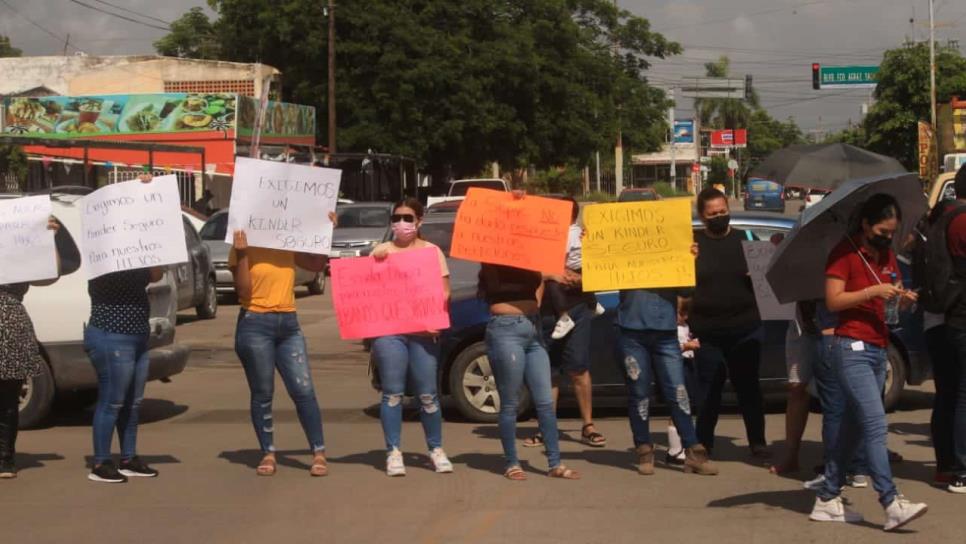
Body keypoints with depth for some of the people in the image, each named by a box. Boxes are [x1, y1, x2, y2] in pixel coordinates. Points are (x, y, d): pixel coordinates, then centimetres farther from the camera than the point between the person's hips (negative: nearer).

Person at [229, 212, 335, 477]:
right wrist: (241, 254, -19)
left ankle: (319, 453, -1)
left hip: (289, 325, 4)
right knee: (262, 394, 2)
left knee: (304, 390, -4)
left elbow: (317, 264, 17)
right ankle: (268, 454, 10)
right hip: (255, 325, -3)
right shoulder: (242, 250, -2)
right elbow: (243, 289, -10)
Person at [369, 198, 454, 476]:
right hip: (388, 331, 0)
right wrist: (374, 261, -14)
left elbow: (444, 292, 4)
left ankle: (436, 449, 13)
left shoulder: (432, 251, 10)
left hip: (423, 331, 0)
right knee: (393, 393, -2)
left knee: (427, 394, 0)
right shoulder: (381, 251, 12)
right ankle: (394, 452, 3)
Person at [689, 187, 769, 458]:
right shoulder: (691, 242, 5)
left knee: (748, 386, 6)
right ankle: (703, 443, 16)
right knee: (708, 390, 6)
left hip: (745, 329, 1)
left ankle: (757, 441, 14)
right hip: (706, 332, -1)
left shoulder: (746, 239, 8)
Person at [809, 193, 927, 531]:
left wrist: (904, 297, -1)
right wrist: (873, 291, -20)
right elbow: (833, 300, -13)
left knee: (854, 426, 9)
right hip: (853, 348, -8)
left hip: (878, 350, 8)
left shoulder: (886, 254, 15)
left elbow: (893, 294, 21)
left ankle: (827, 500, 15)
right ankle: (892, 505, -20)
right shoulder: (845, 253, -7)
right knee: (876, 426, -15)